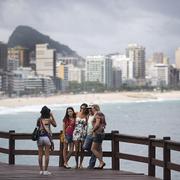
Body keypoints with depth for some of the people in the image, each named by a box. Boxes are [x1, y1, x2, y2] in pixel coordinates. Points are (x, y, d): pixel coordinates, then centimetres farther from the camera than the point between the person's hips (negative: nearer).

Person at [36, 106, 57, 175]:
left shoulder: (39, 120, 1)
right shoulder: (49, 119, -3)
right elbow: (55, 125, 13)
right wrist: (52, 116, 14)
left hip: (40, 137, 2)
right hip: (47, 137, -2)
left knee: (40, 155, 7)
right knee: (47, 154, 0)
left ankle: (41, 170, 9)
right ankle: (45, 170, -2)